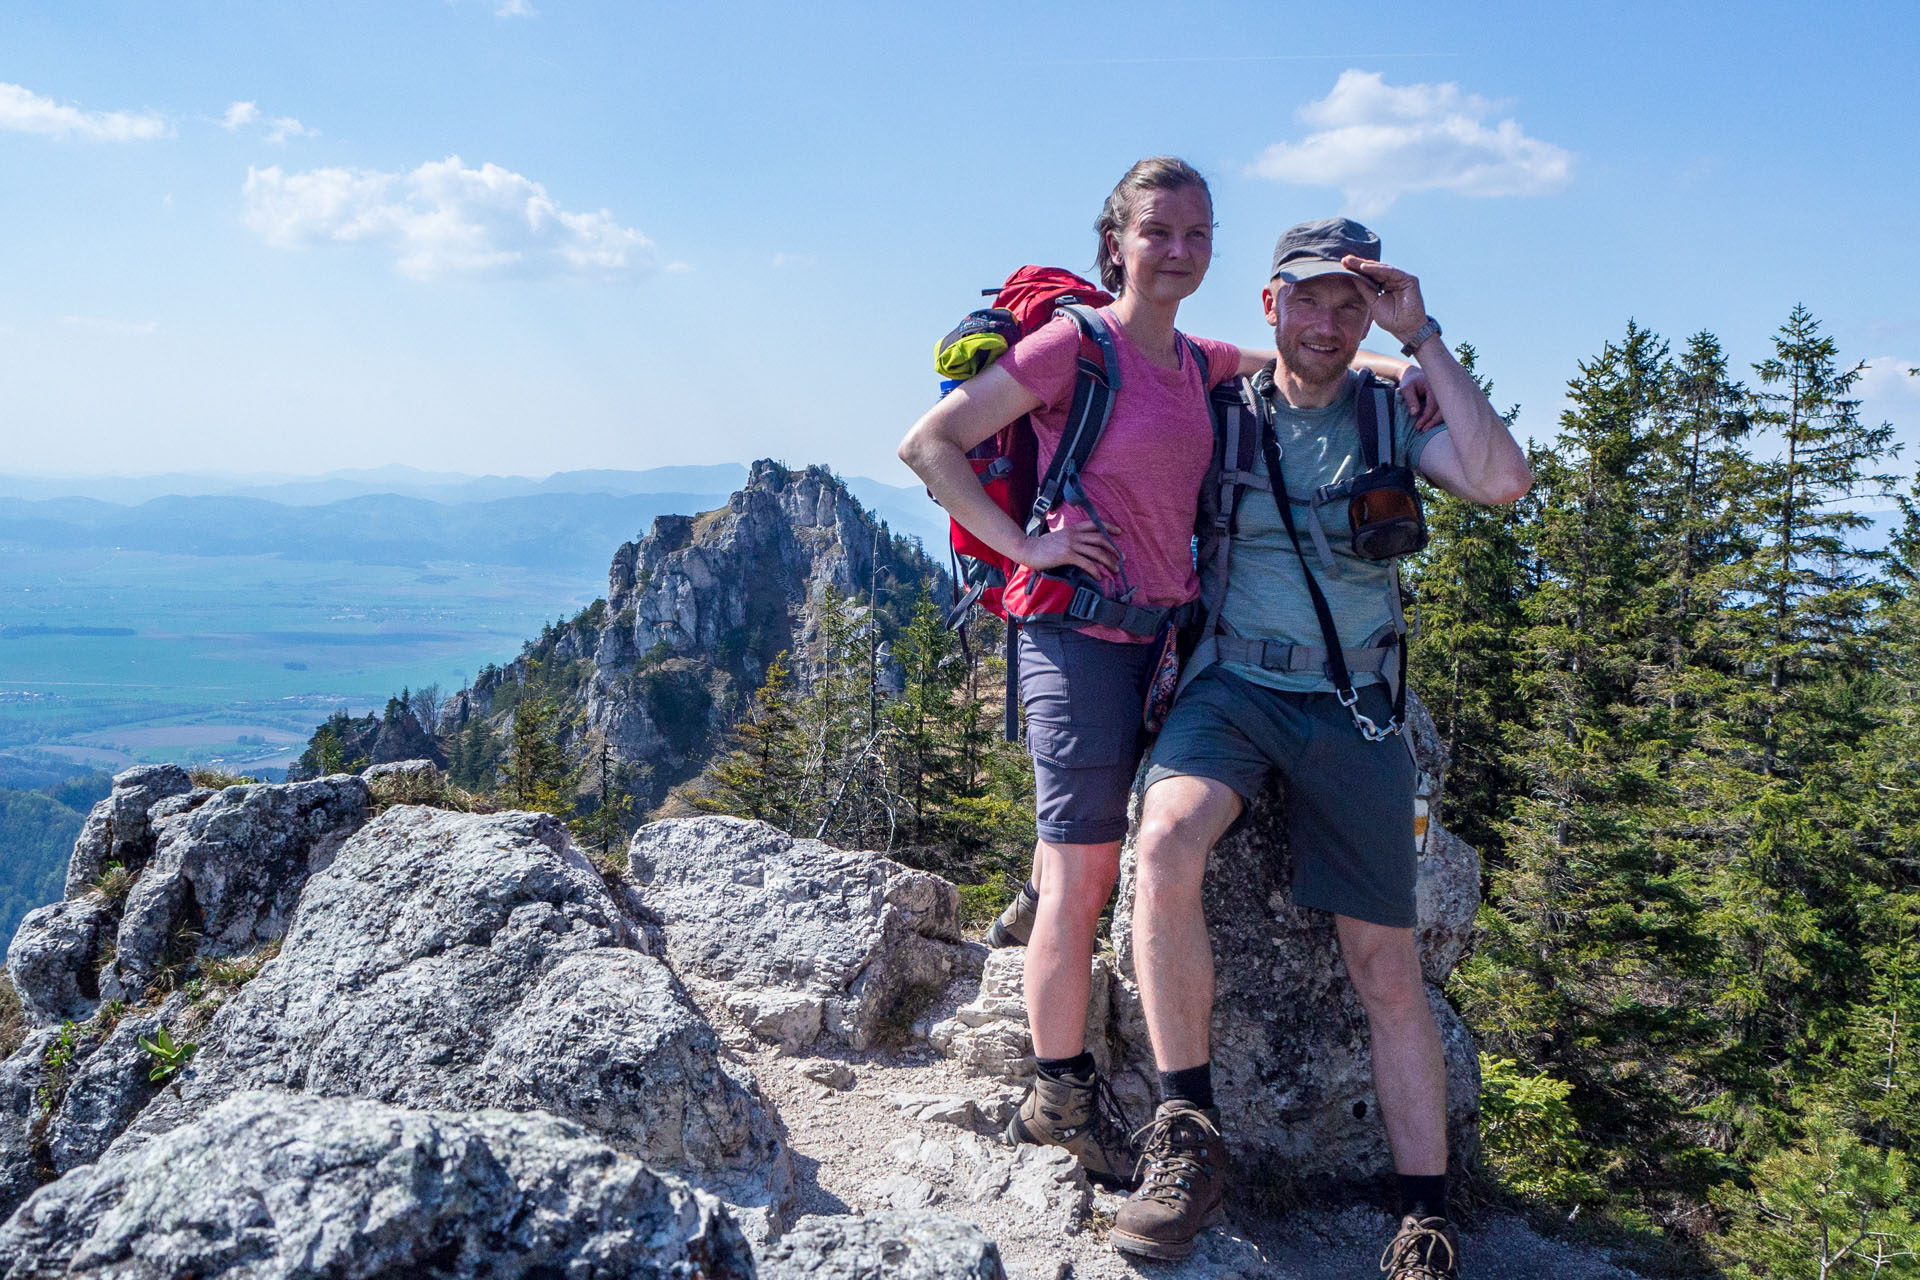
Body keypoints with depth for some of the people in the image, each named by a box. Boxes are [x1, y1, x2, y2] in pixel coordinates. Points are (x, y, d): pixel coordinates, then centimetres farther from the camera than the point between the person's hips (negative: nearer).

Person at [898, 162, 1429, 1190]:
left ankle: (1059, 1095, 27)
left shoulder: (1197, 362, 12)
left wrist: (1395, 363, 11)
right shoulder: (1074, 343, -8)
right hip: (1082, 630, -7)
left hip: (1163, 632, 7)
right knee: (1085, 875, -1)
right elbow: (928, 445, -8)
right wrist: (1023, 544, -14)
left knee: (1090, 865, 13)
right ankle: (1062, 1097, 14)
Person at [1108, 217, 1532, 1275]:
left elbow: (1503, 480, -10)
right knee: (1166, 841, -33)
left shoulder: (1390, 417, 8)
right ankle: (1189, 1139, -21)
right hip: (1231, 688, -1)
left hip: (1351, 710, 1)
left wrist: (1422, 337, -9)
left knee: (1387, 968, 1)